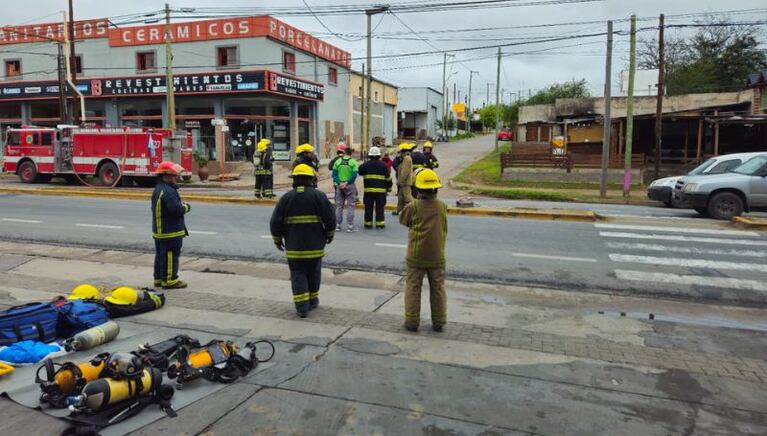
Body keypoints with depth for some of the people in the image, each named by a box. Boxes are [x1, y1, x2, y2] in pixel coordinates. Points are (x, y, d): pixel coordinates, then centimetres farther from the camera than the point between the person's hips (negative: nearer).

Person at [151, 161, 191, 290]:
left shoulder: (158, 189, 14)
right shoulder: (168, 191, -22)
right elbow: (177, 210, -28)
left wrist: (182, 205, 6)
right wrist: (186, 207, -7)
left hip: (159, 230, 11)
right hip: (171, 232, -11)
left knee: (161, 255, 17)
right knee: (171, 256, -3)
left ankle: (159, 278, 26)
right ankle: (169, 280, 3)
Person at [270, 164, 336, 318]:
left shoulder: (286, 198, -1)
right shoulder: (319, 196, -5)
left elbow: (275, 222, -1)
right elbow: (330, 219, -7)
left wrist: (277, 240, 14)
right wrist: (330, 235, 10)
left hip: (293, 246, 0)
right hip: (315, 246, 0)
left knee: (298, 274, 7)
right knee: (313, 273, 17)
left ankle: (301, 306, 1)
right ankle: (312, 301, 30)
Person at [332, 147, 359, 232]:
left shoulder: (338, 161, 4)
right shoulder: (353, 162, -5)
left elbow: (334, 173, -1)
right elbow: (354, 175, -13)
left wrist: (339, 183, -8)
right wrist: (347, 183, -11)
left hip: (339, 186, 3)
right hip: (350, 186, -3)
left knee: (339, 206, 11)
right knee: (350, 206, 2)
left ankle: (337, 225, 14)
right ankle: (349, 226, -1)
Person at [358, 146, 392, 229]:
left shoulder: (366, 165, -2)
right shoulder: (383, 165, -1)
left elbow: (360, 172, 11)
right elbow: (388, 178, 3)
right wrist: (389, 187, 14)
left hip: (368, 189, 1)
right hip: (381, 190, -1)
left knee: (368, 207, 7)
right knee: (380, 207, 4)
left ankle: (368, 223, 10)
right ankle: (380, 223, 3)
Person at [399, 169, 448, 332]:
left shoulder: (413, 206, -13)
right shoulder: (442, 206, -5)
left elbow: (403, 220, 3)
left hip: (416, 256, -2)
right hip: (437, 256, 2)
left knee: (413, 288, 9)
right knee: (438, 289, 13)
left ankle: (412, 321, 13)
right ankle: (438, 322, 19)